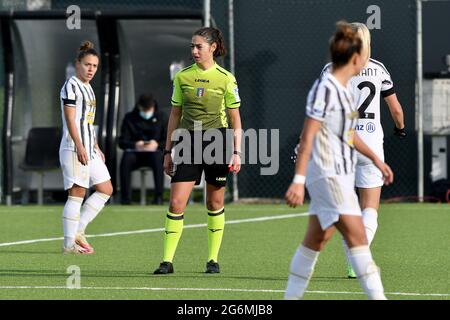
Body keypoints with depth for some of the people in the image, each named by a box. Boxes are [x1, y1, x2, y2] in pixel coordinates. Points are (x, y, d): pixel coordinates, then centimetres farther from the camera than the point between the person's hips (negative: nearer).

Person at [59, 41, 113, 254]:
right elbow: (71, 120, -16)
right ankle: (69, 243, -4)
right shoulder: (71, 86, -9)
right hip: (74, 148, -10)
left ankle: (78, 231, 10)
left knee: (106, 189, 8)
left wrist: (96, 148, 23)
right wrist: (79, 146, -23)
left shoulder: (88, 88, 19)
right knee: (77, 193, -8)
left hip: (89, 149, 10)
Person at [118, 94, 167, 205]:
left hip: (154, 151, 0)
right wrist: (135, 145, -21)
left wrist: (157, 145, -18)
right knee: (126, 159, -34)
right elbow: (122, 142, 0)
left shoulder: (160, 117, 9)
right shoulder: (130, 118, 8)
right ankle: (125, 197, -30)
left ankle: (158, 197, -35)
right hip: (135, 152, 0)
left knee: (157, 158, -36)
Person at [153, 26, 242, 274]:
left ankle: (213, 259, 18)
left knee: (215, 204, 7)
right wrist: (168, 151, 10)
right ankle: (167, 261, -6)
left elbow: (235, 120, 3)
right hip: (188, 142, 2)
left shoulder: (226, 79, -1)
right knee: (176, 203, -8)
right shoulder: (182, 77, 6)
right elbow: (175, 115, 12)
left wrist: (236, 152, -4)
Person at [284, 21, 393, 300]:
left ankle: (291, 297, 18)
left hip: (340, 175, 10)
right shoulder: (325, 88, -15)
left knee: (316, 240, 12)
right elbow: (308, 136, -19)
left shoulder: (342, 89, 14)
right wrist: (299, 180, -24)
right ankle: (376, 295, -17)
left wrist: (375, 158, 36)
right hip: (328, 175, -10)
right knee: (357, 236, -14)